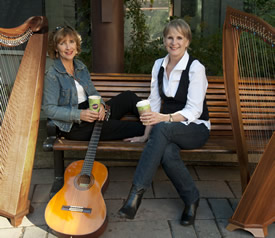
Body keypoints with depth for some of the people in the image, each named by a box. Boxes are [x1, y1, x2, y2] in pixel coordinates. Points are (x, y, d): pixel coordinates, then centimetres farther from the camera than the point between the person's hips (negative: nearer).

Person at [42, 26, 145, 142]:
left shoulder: (81, 67, 12)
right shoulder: (52, 75, -10)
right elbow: (49, 109, -14)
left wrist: (100, 104, -9)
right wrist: (79, 114, -25)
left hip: (90, 113, 7)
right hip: (75, 127, -7)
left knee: (127, 96, -8)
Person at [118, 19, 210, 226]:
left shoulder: (196, 68, -12)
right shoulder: (159, 65, 6)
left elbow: (194, 111, -18)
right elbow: (154, 103, 7)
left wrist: (165, 118, -34)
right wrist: (147, 135, 0)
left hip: (195, 128, -4)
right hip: (167, 130, 4)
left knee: (162, 129, -38)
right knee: (167, 153, -34)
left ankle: (137, 191, -35)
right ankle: (191, 199, -11)